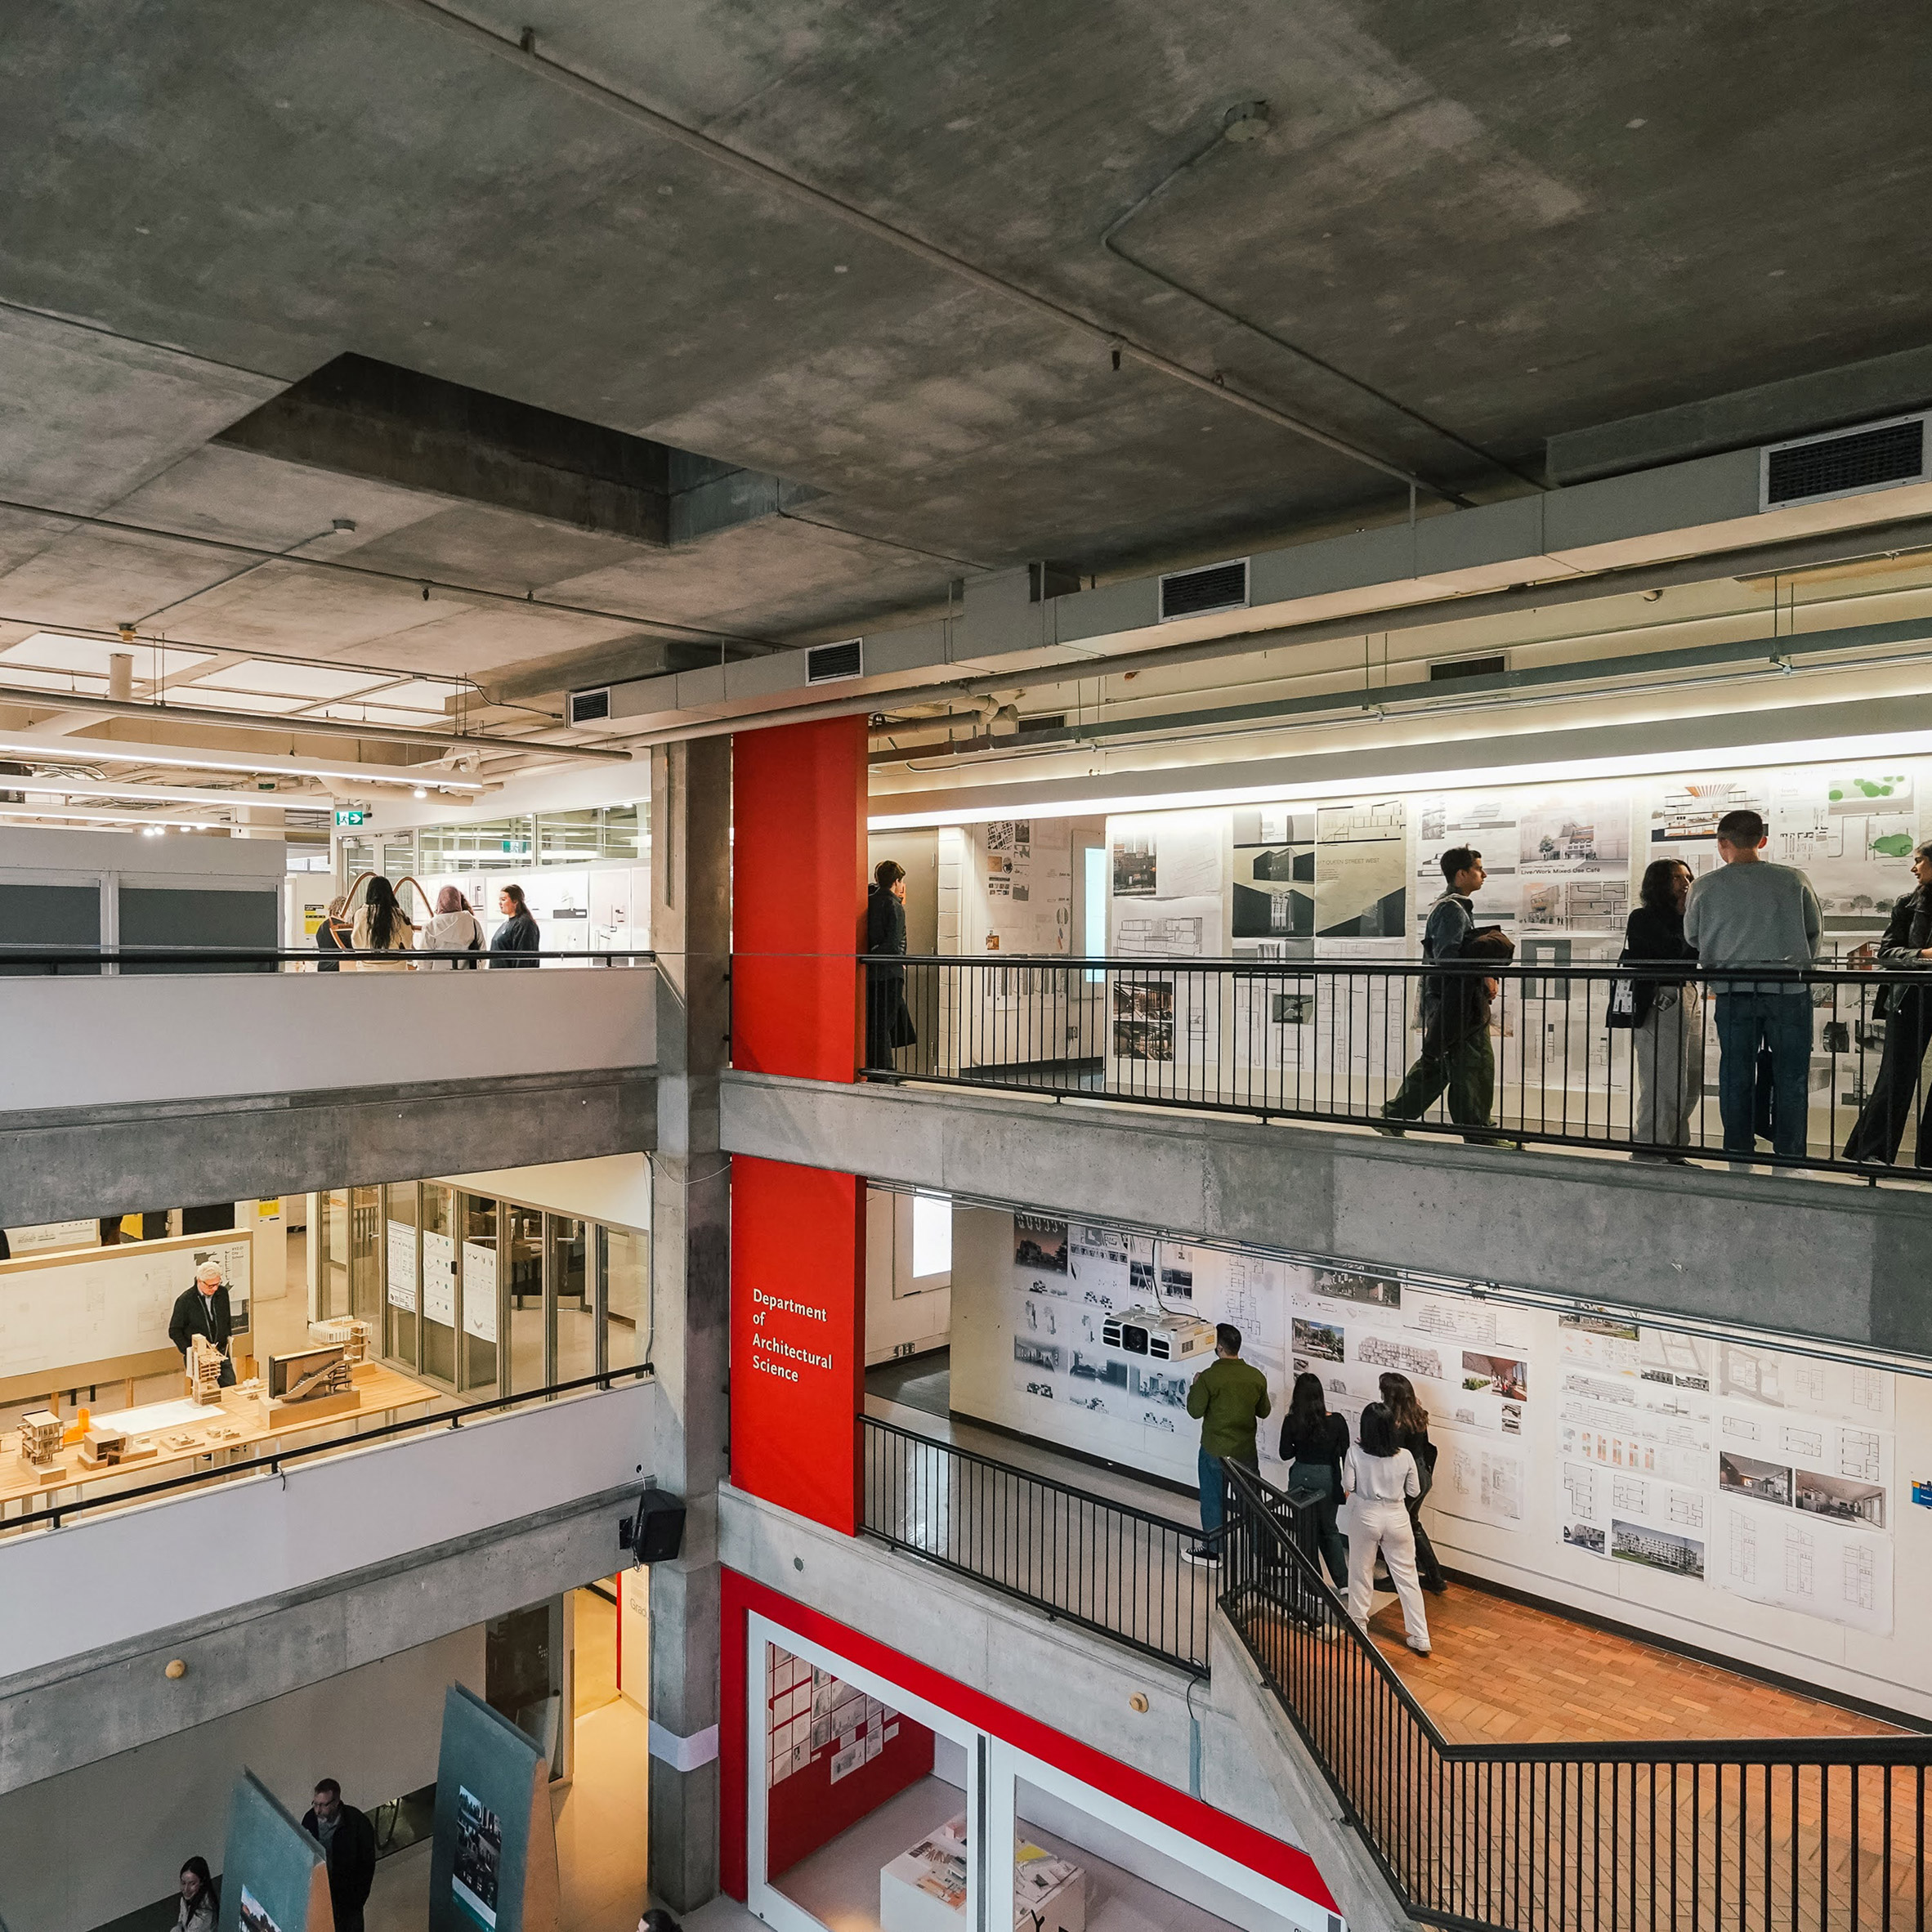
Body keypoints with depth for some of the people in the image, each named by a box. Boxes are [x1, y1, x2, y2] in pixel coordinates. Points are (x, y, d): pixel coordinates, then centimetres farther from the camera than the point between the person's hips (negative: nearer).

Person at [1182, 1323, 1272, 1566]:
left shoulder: (1209, 1377, -20)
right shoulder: (1257, 1377, -6)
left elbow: (1195, 1411, -13)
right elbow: (1263, 1411, 5)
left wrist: (1194, 1388, 3)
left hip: (1215, 1450, -3)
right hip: (1247, 1450, 3)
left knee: (1213, 1500, 12)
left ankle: (1211, 1551, 22)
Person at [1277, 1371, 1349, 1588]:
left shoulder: (1291, 1422, -13)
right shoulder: (1337, 1422, -11)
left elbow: (1285, 1454, -4)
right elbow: (1346, 1454, -3)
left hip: (1302, 1478, -1)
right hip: (1328, 1479, 1)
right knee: (1329, 1529, 21)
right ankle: (1343, 1582, 22)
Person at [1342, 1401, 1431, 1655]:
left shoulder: (1355, 1454, -18)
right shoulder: (1405, 1457, -14)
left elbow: (1348, 1486, -7)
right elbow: (1414, 1491, -2)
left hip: (1365, 1517, -1)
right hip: (1396, 1518, 1)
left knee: (1361, 1571, 18)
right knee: (1407, 1576, 12)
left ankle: (1358, 1623, 34)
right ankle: (1420, 1638, 17)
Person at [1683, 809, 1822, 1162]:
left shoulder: (1706, 887, -2)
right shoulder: (1794, 880, -1)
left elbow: (1692, 938, 10)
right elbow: (1814, 929, 12)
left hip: (1733, 992, 1)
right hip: (1789, 991, 0)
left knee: (1735, 1075, 10)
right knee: (1791, 1077, 7)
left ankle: (1739, 1155, 15)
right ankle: (1789, 1159, 10)